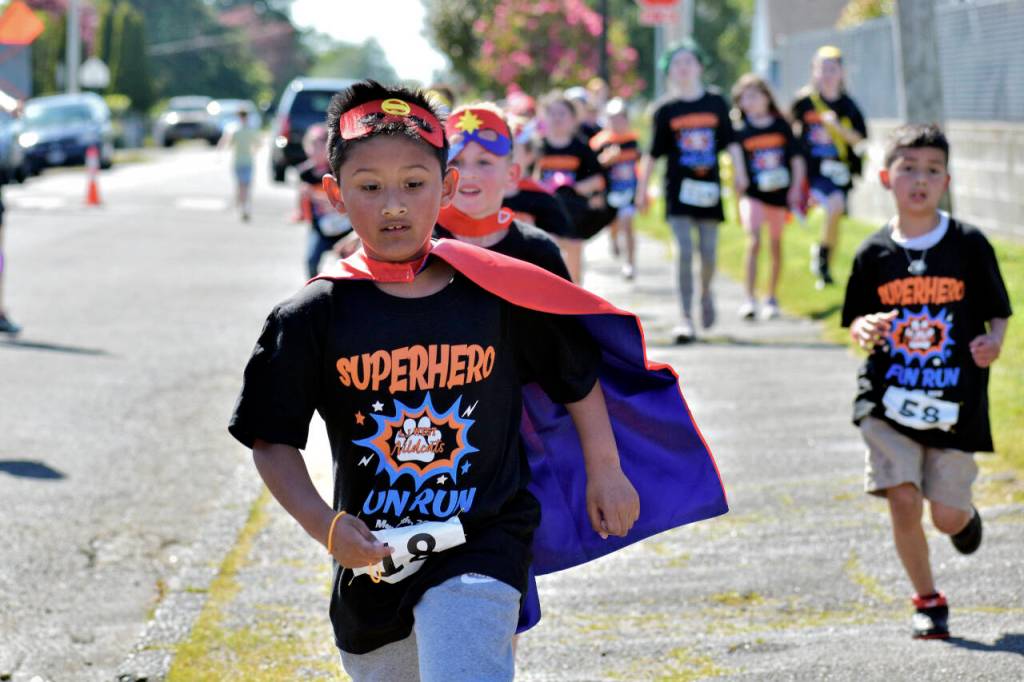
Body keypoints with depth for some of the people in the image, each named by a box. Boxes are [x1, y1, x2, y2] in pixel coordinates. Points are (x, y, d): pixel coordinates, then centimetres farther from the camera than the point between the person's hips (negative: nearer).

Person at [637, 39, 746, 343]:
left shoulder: (716, 103, 5)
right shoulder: (666, 110, 1)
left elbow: (730, 143, 10)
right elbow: (652, 154, 5)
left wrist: (739, 172, -1)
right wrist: (642, 189, 3)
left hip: (709, 188, 1)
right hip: (678, 188, -1)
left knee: (708, 253, 5)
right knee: (684, 252, -9)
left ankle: (706, 293, 37)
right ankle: (685, 318, -4)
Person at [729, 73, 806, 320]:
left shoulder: (781, 126, 3)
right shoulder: (740, 131, 0)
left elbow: (796, 159, 7)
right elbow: (736, 166, 3)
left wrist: (796, 189, 0)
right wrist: (739, 197, -2)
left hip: (779, 193, 2)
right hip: (753, 193, -2)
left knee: (776, 246, 10)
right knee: (753, 241, -18)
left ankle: (771, 299, 25)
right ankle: (749, 300, -21)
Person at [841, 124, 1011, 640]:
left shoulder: (969, 245, -3)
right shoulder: (874, 253, 0)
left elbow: (998, 313, 3)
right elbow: (856, 323, 8)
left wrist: (993, 342, -19)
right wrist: (865, 330, -16)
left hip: (955, 402, 0)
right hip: (889, 401, 1)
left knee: (947, 516, 4)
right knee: (903, 502, -10)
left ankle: (966, 515, 43)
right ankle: (928, 601, 10)